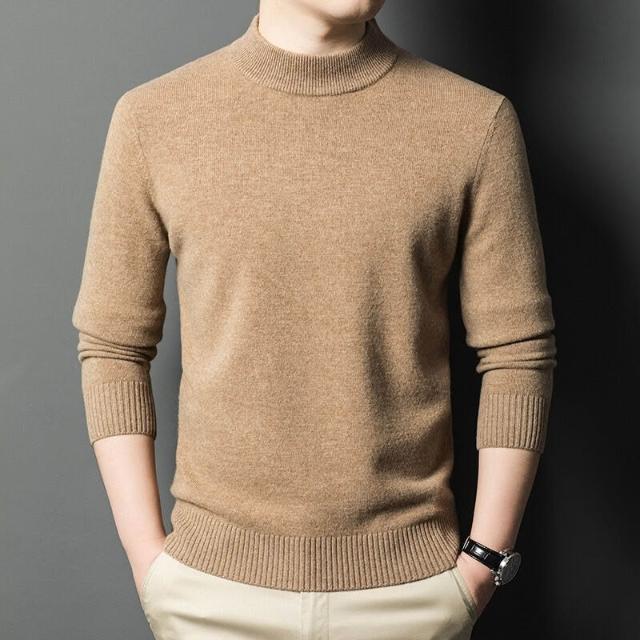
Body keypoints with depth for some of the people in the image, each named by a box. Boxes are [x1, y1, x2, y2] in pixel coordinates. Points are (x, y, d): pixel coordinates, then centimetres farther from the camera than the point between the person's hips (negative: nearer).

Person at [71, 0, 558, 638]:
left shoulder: (476, 120, -6)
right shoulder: (153, 118, -4)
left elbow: (517, 352, -3)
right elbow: (112, 345, 0)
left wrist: (484, 563, -5)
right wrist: (146, 556, -3)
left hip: (413, 584, 0)